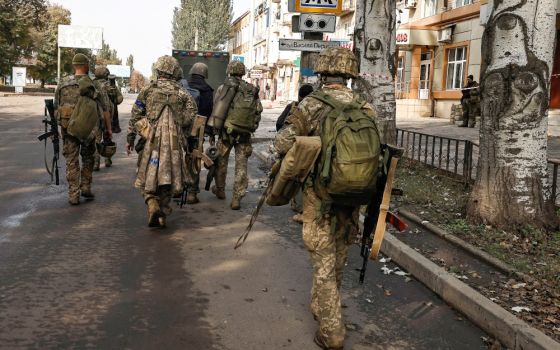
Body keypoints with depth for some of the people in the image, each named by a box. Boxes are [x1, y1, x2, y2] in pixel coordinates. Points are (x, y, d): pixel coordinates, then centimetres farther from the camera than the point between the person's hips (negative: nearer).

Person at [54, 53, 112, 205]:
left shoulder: (62, 85, 4)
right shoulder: (93, 84, -5)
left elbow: (56, 108, 8)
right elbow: (104, 109, -4)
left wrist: (60, 124, 17)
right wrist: (108, 129, 4)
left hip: (68, 128, 2)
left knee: (72, 161, 7)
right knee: (88, 157, 20)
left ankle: (73, 195, 6)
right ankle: (85, 187, 15)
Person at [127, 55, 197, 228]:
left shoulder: (148, 90, 4)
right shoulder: (183, 93, 6)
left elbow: (135, 116, 4)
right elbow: (189, 118, -1)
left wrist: (130, 139, 12)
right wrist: (182, 137, 12)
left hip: (151, 140, -1)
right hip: (173, 142, 1)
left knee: (148, 176, 11)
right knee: (168, 178, 10)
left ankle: (152, 204, -13)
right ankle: (162, 216, 12)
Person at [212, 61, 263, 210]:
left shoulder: (223, 89, -4)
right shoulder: (253, 90, 3)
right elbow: (258, 112, 4)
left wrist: (214, 130, 6)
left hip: (226, 131, -1)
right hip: (245, 134, 1)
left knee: (221, 162, 19)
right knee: (241, 166, 4)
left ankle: (220, 190, 35)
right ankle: (237, 199, 1)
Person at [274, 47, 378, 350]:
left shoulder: (311, 104, -12)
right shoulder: (365, 108, 0)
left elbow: (283, 144, -14)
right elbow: (377, 151, 4)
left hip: (321, 196, -4)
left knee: (324, 263, 5)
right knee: (337, 259, 21)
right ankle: (320, 308, 40)